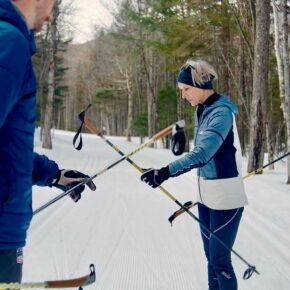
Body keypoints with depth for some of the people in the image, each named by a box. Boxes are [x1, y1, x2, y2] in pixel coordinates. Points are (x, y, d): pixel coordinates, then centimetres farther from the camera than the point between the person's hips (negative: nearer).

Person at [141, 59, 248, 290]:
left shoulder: (221, 112, -20)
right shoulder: (201, 110, 8)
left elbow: (202, 154, -32)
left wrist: (166, 172, -40)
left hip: (225, 198, -8)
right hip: (205, 195, 8)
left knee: (220, 260, -4)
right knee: (210, 257, 13)